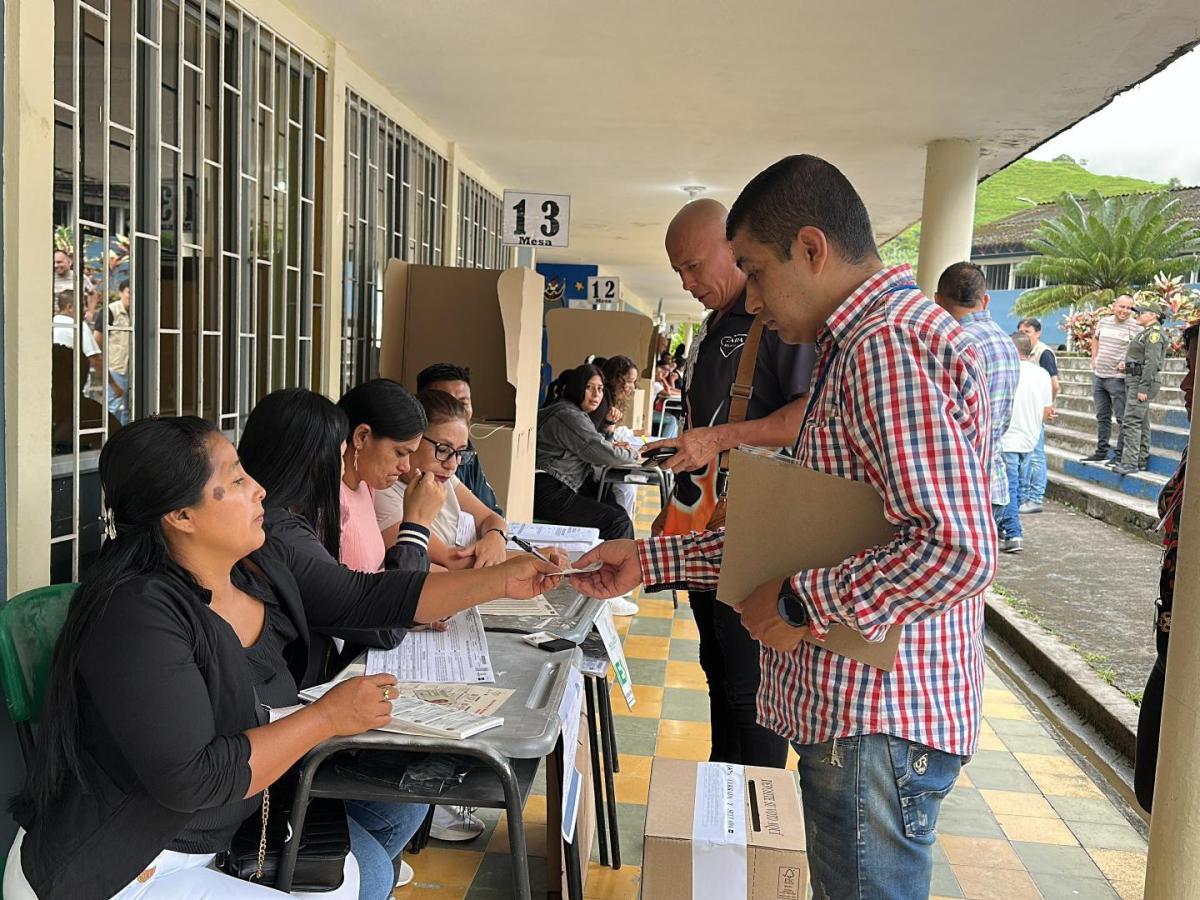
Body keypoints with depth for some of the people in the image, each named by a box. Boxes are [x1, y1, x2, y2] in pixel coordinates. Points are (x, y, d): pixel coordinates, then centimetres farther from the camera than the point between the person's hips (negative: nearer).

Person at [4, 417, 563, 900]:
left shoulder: (261, 565, -4)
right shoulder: (136, 618, -28)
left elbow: (368, 597, 1)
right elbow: (192, 780, -30)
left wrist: (504, 581, -3)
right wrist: (328, 717, -23)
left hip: (212, 837, 8)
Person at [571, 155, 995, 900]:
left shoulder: (891, 345, -18)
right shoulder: (859, 347, 16)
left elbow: (956, 552, -28)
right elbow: (796, 531, 17)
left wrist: (800, 604, -18)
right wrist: (648, 562, 13)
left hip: (878, 724, -10)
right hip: (855, 708, 10)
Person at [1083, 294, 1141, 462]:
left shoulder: (1135, 327, -9)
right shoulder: (1103, 322, 8)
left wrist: (1128, 362, -20)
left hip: (1118, 378, -6)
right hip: (1098, 375, 6)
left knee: (1122, 418, -4)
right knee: (1102, 417, 15)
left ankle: (1120, 455, 2)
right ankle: (1101, 452, 26)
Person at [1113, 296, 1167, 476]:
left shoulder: (1154, 333, -14)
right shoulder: (1146, 332, 17)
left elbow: (1151, 363, -20)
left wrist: (1143, 388, -23)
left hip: (1142, 381, -11)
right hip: (1134, 380, 11)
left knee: (1131, 422, -13)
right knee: (1141, 422, 14)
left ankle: (1130, 462, -15)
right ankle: (1142, 459, 20)